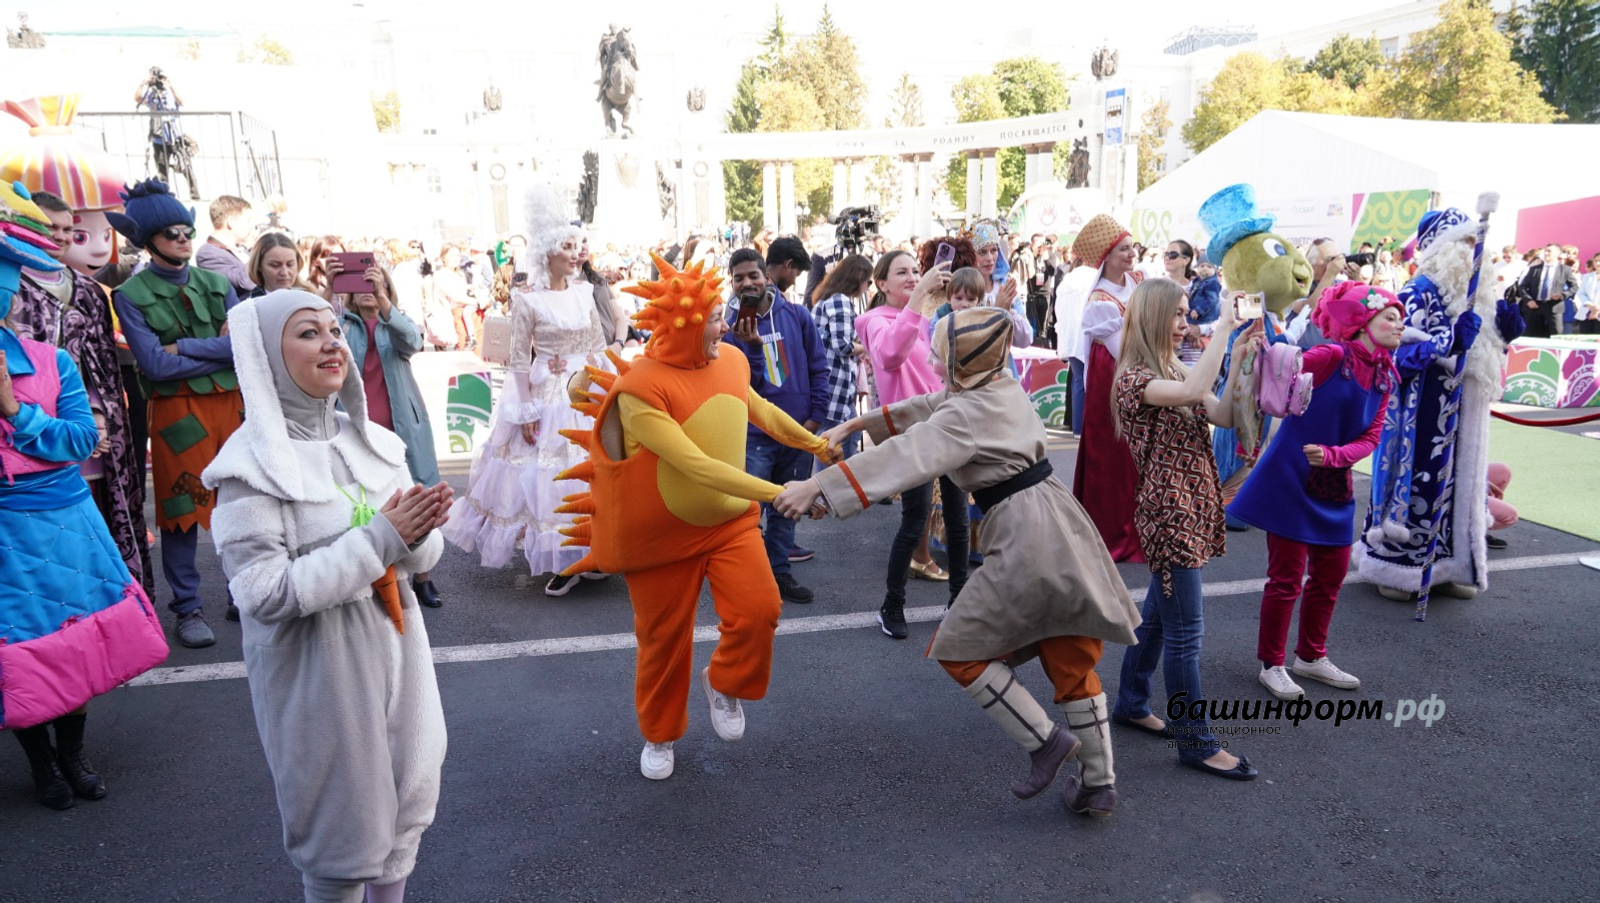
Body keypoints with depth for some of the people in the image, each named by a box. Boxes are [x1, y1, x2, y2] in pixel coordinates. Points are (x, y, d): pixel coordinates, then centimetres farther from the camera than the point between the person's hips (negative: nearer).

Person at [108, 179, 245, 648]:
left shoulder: (216, 283, 10)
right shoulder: (131, 295, -2)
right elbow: (155, 365, -13)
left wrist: (185, 346, -11)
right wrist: (220, 351, -7)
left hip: (232, 404, 4)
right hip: (177, 412, -4)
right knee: (183, 509, 3)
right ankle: (188, 609, 15)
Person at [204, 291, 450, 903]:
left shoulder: (369, 441, 3)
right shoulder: (252, 463, -14)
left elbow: (419, 558, 6)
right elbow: (264, 594, -21)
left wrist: (418, 532, -17)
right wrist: (379, 537, -23)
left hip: (395, 649, 6)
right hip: (318, 669, -5)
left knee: (405, 808, 18)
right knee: (343, 829, 11)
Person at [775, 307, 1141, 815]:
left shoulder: (969, 413, -14)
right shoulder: (1002, 389, 12)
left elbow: (904, 455, -24)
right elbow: (927, 408, 20)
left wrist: (818, 485, -26)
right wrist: (854, 424, 20)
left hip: (1025, 538, -9)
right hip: (1065, 528, 9)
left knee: (960, 652, 8)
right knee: (1073, 665, 19)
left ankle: (1044, 740, 9)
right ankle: (1099, 785, 28)